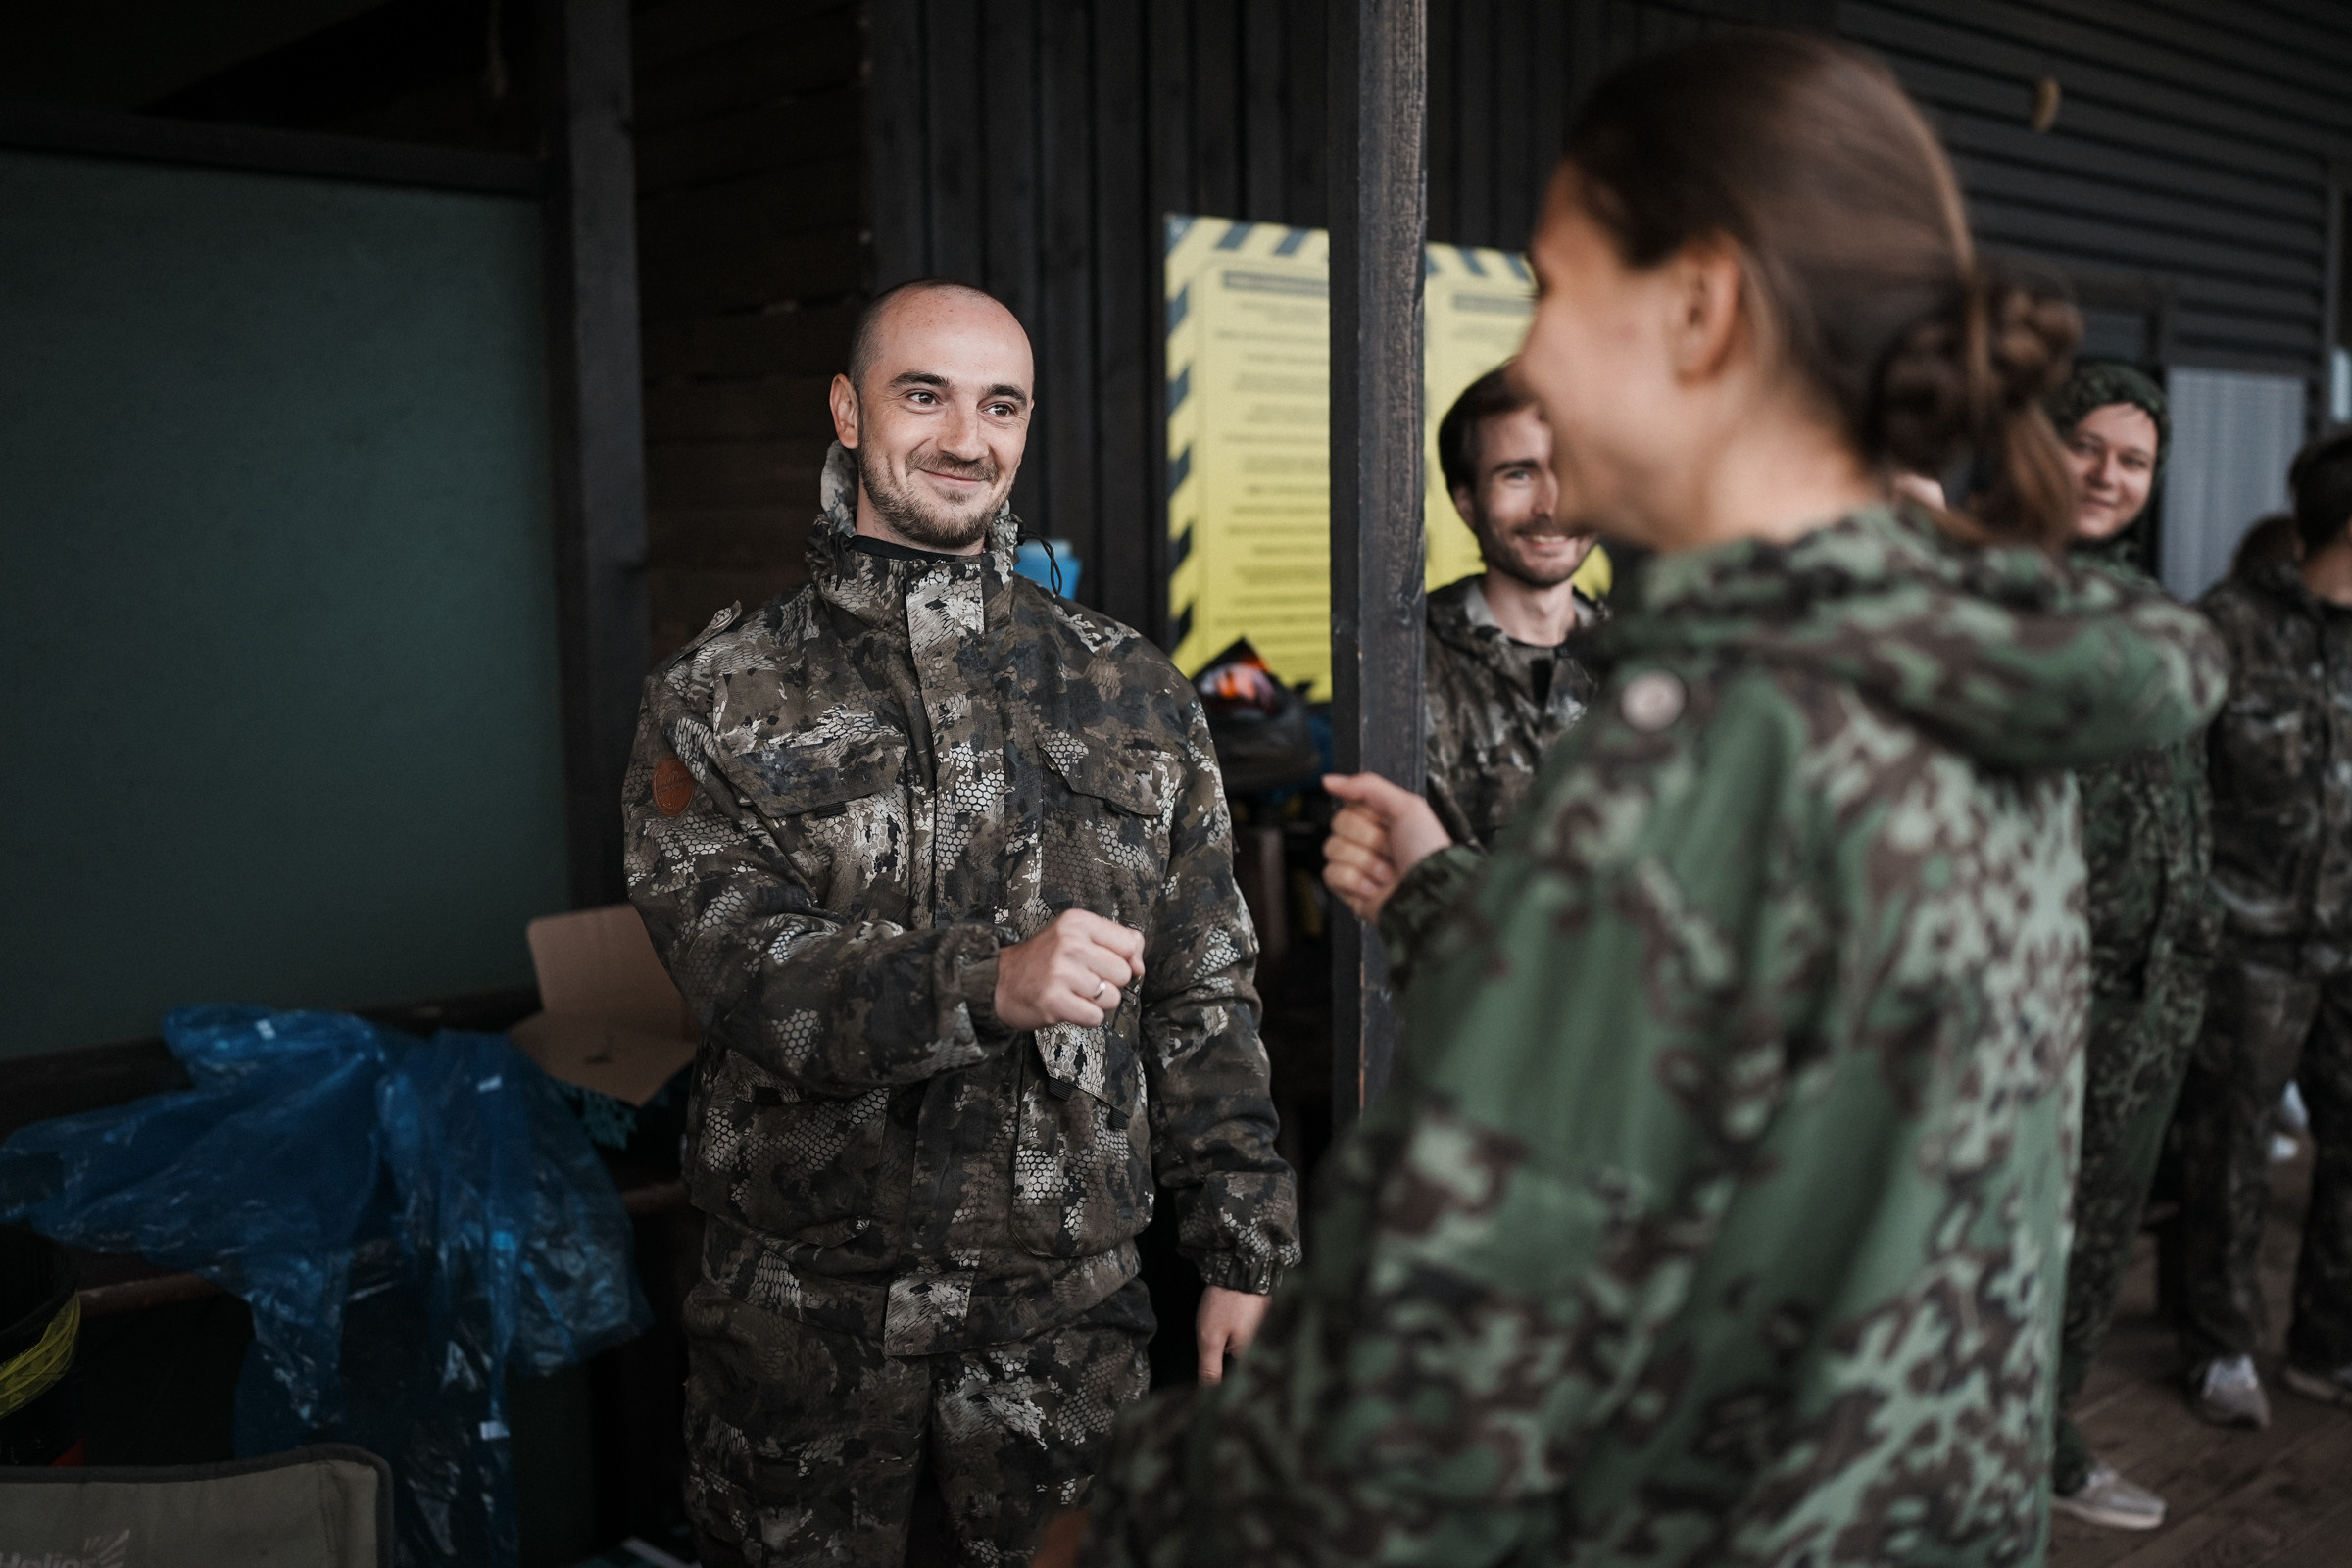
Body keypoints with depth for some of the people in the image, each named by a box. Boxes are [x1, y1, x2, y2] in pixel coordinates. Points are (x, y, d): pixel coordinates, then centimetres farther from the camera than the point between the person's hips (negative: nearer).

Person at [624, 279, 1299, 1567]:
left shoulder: (1134, 695, 5)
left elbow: (1205, 997, 6)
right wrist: (991, 981, -30)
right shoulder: (719, 701, -1)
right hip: (803, 1306, -1)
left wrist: (1243, 1252, 4)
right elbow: (743, 966, -15)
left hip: (1064, 1307, 1)